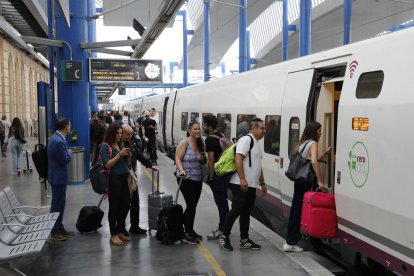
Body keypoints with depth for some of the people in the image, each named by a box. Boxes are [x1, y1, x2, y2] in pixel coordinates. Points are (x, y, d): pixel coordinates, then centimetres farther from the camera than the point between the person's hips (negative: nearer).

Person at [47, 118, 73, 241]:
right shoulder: (58, 141, -25)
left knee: (60, 203, 18)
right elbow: (65, 160, -20)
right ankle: (54, 231, 13)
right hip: (58, 177, -10)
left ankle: (60, 228, 29)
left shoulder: (57, 137, 8)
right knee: (57, 204, 1)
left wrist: (67, 152, 4)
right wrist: (69, 153, -4)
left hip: (58, 176, 10)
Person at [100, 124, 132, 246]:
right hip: (113, 180, -7)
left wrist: (128, 155, -3)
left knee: (125, 205, 11)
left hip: (124, 178, 7)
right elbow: (107, 164, -16)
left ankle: (121, 230, 28)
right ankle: (113, 235, 13)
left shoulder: (121, 145, 13)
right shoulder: (105, 146, -7)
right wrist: (119, 154, -19)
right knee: (114, 207, 2)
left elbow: (127, 164, 16)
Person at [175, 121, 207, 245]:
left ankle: (190, 230, 24)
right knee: (191, 205, -8)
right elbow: (177, 159, -16)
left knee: (193, 205, 12)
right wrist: (181, 170, -32)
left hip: (198, 179, 7)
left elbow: (204, 161, 21)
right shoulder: (184, 143, -9)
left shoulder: (200, 144, 12)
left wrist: (203, 159, -2)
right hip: (186, 179, -7)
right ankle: (187, 234, 2)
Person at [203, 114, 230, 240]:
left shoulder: (210, 139, -16)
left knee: (220, 202, -4)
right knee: (223, 201, 16)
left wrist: (211, 177, -12)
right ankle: (224, 227, 25)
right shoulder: (222, 135, 12)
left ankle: (222, 230, 2)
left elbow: (211, 160, -19)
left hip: (217, 175, -9)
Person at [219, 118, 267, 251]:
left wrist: (262, 183, 24)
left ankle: (244, 240, 17)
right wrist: (242, 179, -26)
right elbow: (238, 159, -21)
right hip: (240, 184, -9)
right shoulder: (246, 140, -11)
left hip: (252, 185, 9)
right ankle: (224, 236, 8)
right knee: (236, 210, -5)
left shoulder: (257, 144, 19)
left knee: (246, 212, 11)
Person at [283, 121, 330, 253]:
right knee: (301, 211, 0)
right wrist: (320, 181, -24)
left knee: (296, 209, 11)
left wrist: (325, 153, 16)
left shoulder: (302, 143, 15)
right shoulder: (313, 143, -9)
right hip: (307, 182, -8)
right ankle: (291, 242, 8)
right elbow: (314, 162, -23)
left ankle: (290, 241, 15)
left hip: (299, 180, 8)